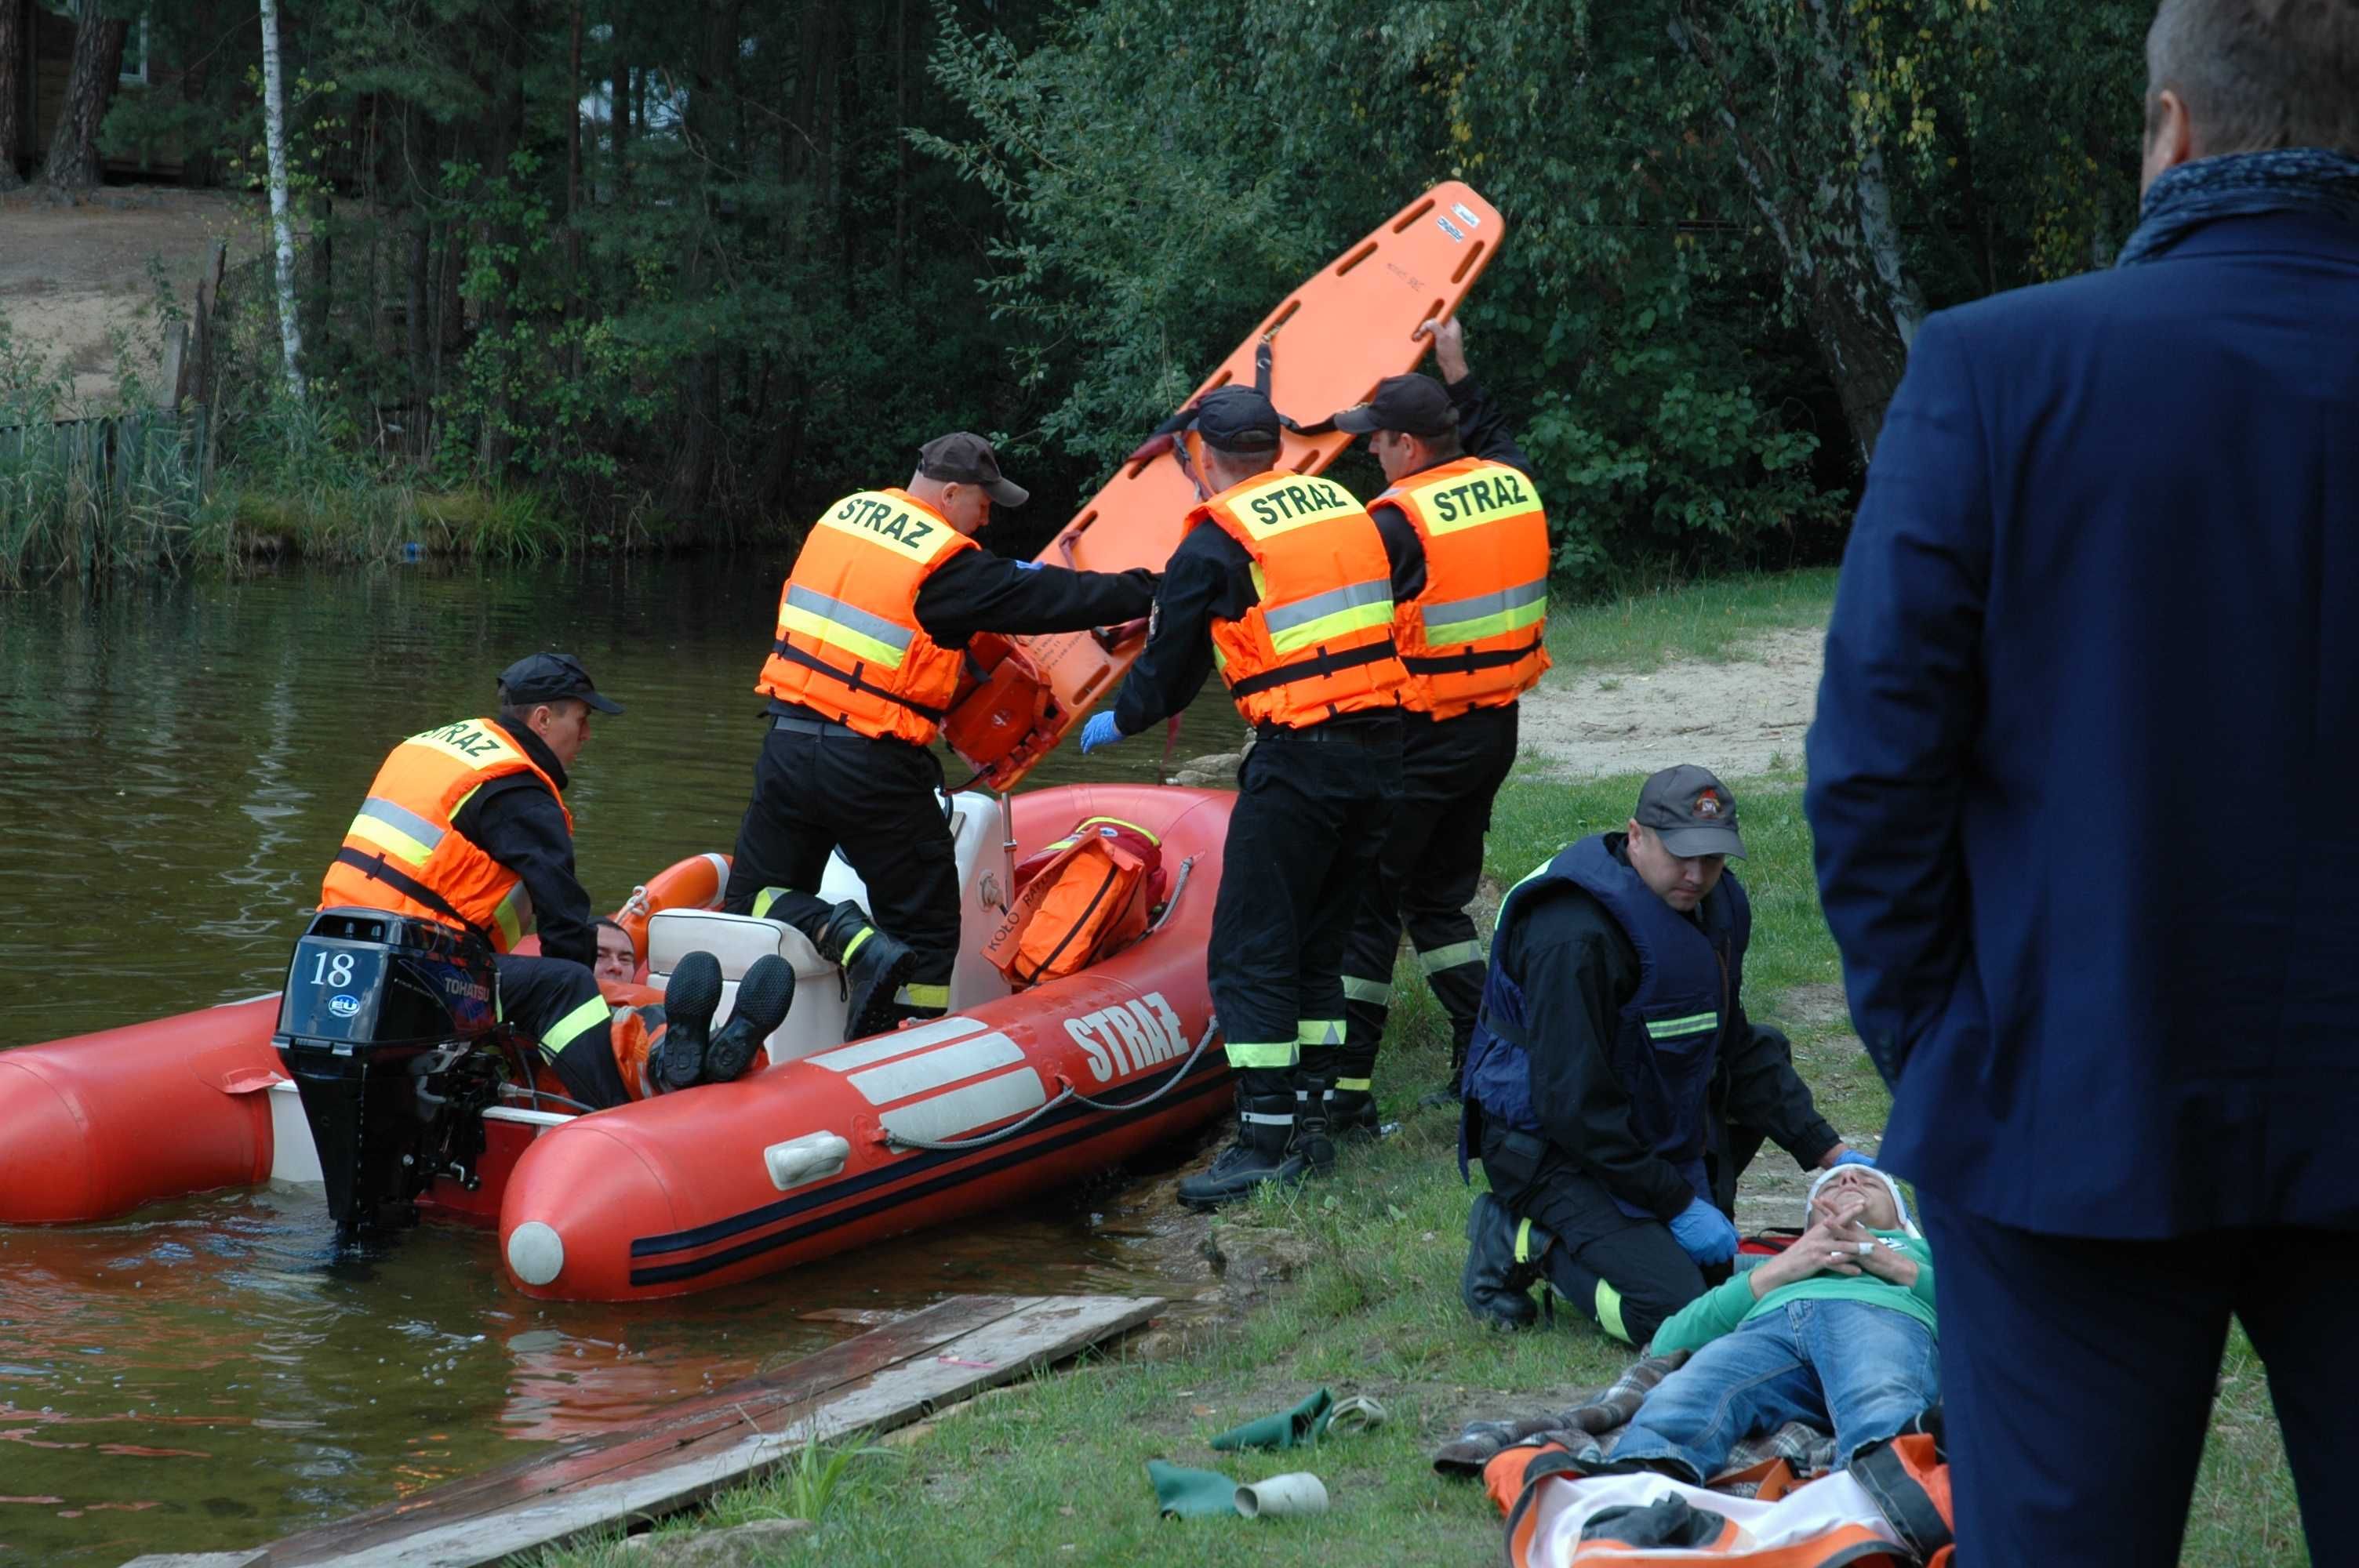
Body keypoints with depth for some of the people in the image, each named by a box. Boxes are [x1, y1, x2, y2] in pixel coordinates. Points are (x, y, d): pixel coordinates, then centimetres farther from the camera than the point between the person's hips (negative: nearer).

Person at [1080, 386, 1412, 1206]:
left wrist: (1119, 721, 23)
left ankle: (1267, 1141, -7)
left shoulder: (1214, 546, -4)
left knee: (1249, 954, -2)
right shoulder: (1350, 509, 13)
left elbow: (1171, 665, 4)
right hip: (1381, 755, 7)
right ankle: (1312, 1123, 17)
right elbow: (1410, 593, 18)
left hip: (1299, 761, -7)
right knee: (1317, 946, 16)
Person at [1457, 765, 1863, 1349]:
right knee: (1671, 1309, -23)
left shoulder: (1714, 906, 2)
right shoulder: (1576, 936, -26)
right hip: (1552, 1147, -9)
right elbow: (1572, 1102, -27)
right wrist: (1678, 1205, -22)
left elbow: (1738, 1051, 11)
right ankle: (1525, 1239, 0)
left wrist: (1827, 1152, 1)